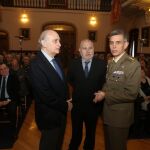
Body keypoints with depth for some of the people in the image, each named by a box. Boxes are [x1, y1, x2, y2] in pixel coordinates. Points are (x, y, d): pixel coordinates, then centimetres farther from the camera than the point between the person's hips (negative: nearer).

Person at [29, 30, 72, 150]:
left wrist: (66, 101, -4)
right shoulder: (36, 65, -23)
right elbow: (45, 95, -27)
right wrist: (65, 105, -16)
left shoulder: (56, 60, 4)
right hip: (50, 116, -8)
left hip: (60, 112, 8)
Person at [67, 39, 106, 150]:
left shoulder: (102, 64, -11)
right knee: (76, 133, 19)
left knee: (91, 133, 22)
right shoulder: (74, 63, -6)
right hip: (77, 105, 1)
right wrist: (78, 89, 2)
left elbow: (104, 82, 0)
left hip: (93, 105, 0)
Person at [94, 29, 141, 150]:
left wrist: (105, 95, -19)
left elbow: (131, 94, -25)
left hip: (120, 116, -7)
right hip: (107, 113, 7)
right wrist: (101, 93, -5)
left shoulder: (133, 65, -19)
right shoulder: (110, 63, 7)